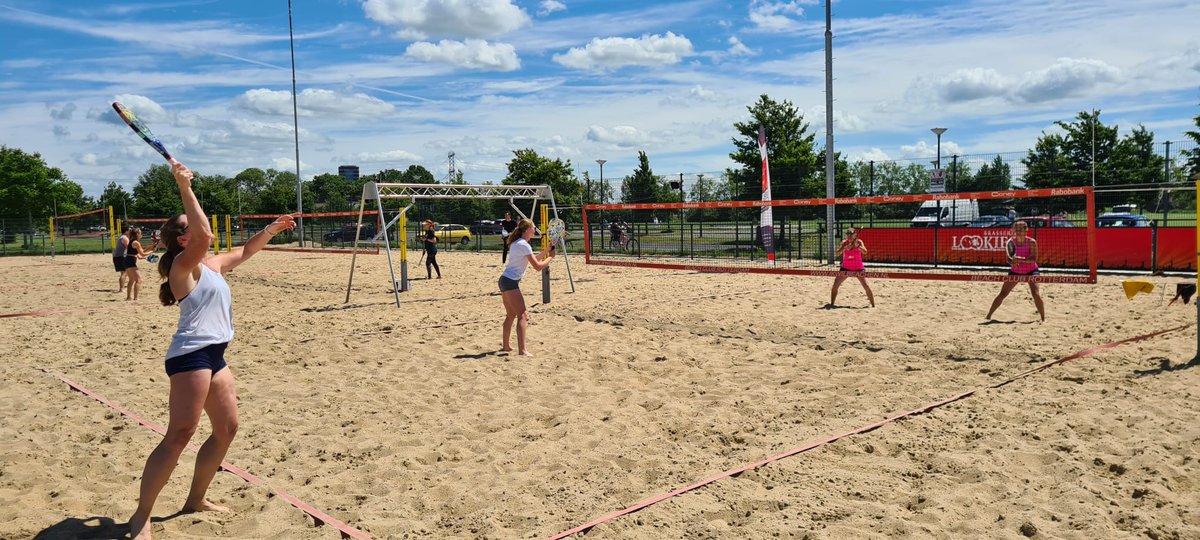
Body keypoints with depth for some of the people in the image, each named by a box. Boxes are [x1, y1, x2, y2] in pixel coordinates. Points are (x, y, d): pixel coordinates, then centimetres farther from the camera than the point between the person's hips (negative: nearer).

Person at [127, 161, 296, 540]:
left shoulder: (212, 265, 17)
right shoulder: (184, 264, -8)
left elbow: (244, 252, 34)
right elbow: (206, 236, -28)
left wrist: (270, 230, 25)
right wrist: (185, 190, -29)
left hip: (213, 355, 10)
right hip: (191, 354, -9)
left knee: (227, 429, 14)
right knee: (179, 436, -11)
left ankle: (195, 500, 27)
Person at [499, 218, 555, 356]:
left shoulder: (517, 243, 17)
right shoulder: (524, 245, -13)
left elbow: (533, 259, 24)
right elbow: (537, 266, -16)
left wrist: (546, 250, 18)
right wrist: (550, 257, -2)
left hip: (504, 280, 10)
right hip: (511, 282, -10)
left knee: (511, 315, 20)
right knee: (522, 316, -11)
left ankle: (505, 345, 29)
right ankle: (522, 350, -17)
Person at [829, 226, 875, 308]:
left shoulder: (859, 242, -10)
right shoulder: (844, 242, -7)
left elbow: (865, 252, -26)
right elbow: (838, 253, -19)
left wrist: (857, 246, -40)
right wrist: (845, 248, -34)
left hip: (858, 268, -2)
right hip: (846, 268, 2)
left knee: (866, 286, -8)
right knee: (835, 285, -5)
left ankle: (873, 305, 5)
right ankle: (832, 303, 9)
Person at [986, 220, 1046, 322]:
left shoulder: (1031, 242, -18)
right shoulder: (1011, 242, -11)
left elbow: (1034, 259, -24)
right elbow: (1008, 259, -9)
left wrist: (1022, 259, -40)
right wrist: (1013, 262, -32)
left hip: (1031, 271, -2)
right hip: (1015, 271, 2)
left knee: (1036, 294, -18)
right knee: (1002, 294, 0)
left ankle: (1043, 318, -2)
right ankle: (988, 316, 7)